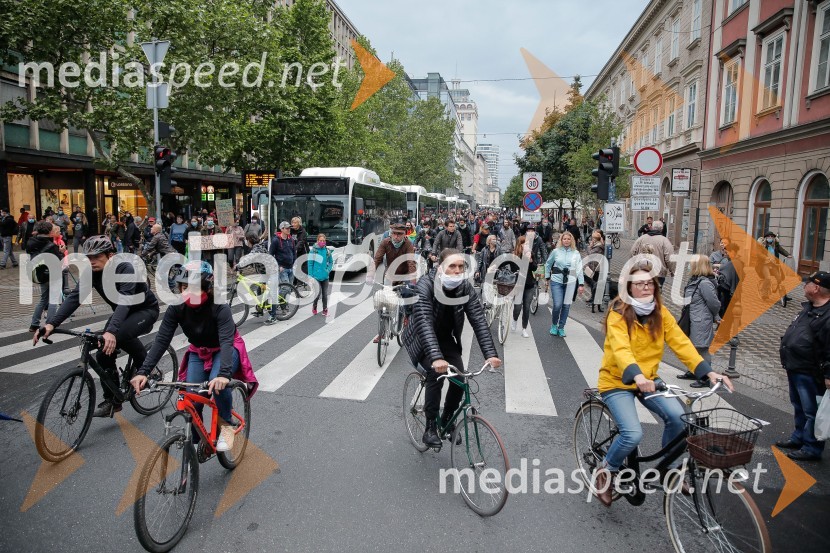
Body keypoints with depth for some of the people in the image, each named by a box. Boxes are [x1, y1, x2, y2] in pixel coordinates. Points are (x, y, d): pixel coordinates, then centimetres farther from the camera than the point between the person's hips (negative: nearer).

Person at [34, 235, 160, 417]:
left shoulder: (126, 269, -30)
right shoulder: (92, 272, -12)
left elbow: (124, 300, -43)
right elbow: (74, 297, -21)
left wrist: (111, 331, -57)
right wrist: (51, 323, -36)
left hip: (145, 309, -7)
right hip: (122, 312, 7)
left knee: (121, 334, -34)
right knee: (104, 353, -6)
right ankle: (112, 401, 9)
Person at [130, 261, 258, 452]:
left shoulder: (219, 308, -31)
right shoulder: (176, 308, -20)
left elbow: (226, 341, -42)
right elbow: (161, 340, -22)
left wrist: (224, 373, -57)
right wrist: (143, 371, -35)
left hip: (224, 350, -4)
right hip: (198, 352, 4)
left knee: (218, 383, -32)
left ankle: (226, 424, -5)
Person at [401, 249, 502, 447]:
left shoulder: (465, 288, -17)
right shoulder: (424, 286, -30)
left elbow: (479, 321, -23)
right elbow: (425, 323, -41)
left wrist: (491, 354, -35)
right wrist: (436, 357, -54)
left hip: (445, 338, 4)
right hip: (422, 340, -4)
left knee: (460, 378, -11)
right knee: (436, 373, -26)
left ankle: (447, 419, 16)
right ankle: (430, 427, -8)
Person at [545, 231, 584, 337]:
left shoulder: (576, 253, 2)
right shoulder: (556, 251, 1)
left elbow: (579, 269, 0)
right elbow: (548, 264, 12)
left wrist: (581, 284, -5)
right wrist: (547, 277, 6)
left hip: (570, 282, 1)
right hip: (556, 281, -1)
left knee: (566, 305, 4)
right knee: (557, 305, -10)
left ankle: (561, 328, 20)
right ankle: (554, 325, 15)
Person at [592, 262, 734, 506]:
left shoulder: (660, 312, -1)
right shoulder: (618, 313, -18)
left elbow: (681, 343, -9)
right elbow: (620, 349, -33)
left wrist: (707, 371, -22)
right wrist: (636, 376, -50)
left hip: (648, 379, 5)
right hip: (617, 382, -5)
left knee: (677, 416, -18)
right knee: (633, 434, -23)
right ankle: (606, 471, 7)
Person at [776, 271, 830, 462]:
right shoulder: (808, 307, 11)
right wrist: (786, 356, 24)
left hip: (809, 373, -10)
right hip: (795, 368, 10)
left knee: (811, 411, 1)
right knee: (798, 407, 23)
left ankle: (811, 448, 12)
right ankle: (799, 437, 37)